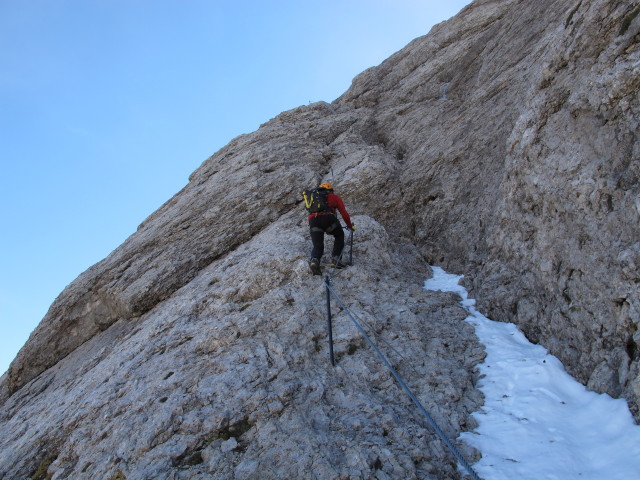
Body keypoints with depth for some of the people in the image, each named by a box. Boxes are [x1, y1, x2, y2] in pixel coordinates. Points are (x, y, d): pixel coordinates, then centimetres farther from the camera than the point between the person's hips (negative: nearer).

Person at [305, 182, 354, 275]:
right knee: (339, 236, 24)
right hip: (328, 218, -2)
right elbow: (344, 213, 24)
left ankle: (314, 261, -25)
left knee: (317, 246, 7)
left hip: (313, 219, 3)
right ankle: (335, 259, 9)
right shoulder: (334, 197, 27)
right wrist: (350, 226, 39)